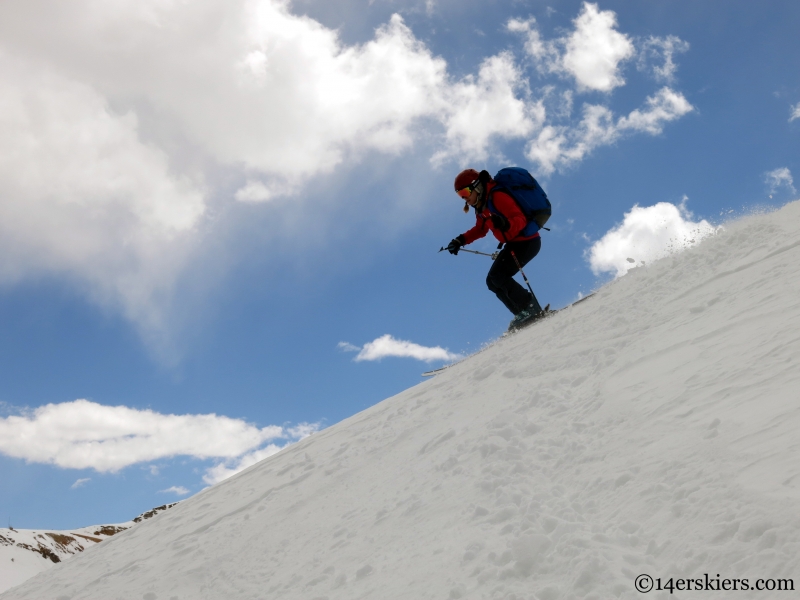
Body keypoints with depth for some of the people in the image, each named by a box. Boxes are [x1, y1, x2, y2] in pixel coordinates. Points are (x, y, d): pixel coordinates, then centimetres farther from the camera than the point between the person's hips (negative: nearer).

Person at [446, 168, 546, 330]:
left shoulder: (497, 197, -20)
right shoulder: (481, 206, 8)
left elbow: (520, 219, -25)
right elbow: (481, 229, 23)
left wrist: (506, 224, -46)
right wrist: (461, 240, 11)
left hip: (527, 241, -10)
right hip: (513, 243, 10)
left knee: (498, 277, -18)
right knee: (493, 282, 8)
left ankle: (532, 309, -14)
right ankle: (523, 314, 6)